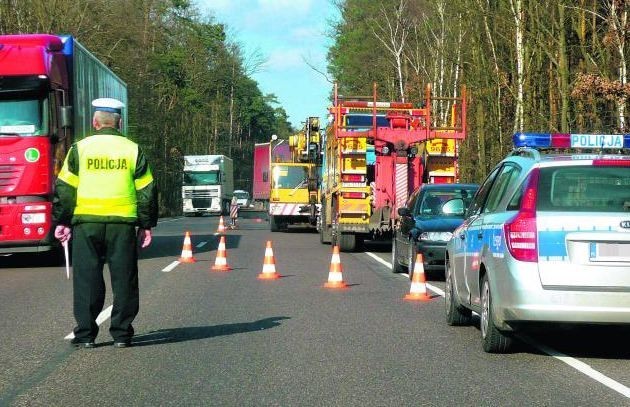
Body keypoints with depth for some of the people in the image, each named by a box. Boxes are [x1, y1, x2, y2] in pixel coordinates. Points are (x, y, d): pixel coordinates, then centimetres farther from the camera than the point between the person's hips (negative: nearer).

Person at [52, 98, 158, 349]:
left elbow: (64, 189, 3)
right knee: (123, 279, 6)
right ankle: (121, 334, 7)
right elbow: (146, 191, 6)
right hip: (123, 224, 0)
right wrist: (146, 225, 13)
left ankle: (85, 334, 5)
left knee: (87, 279, 5)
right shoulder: (132, 150, 6)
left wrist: (62, 222, 11)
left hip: (86, 222, 0)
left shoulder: (79, 149, 3)